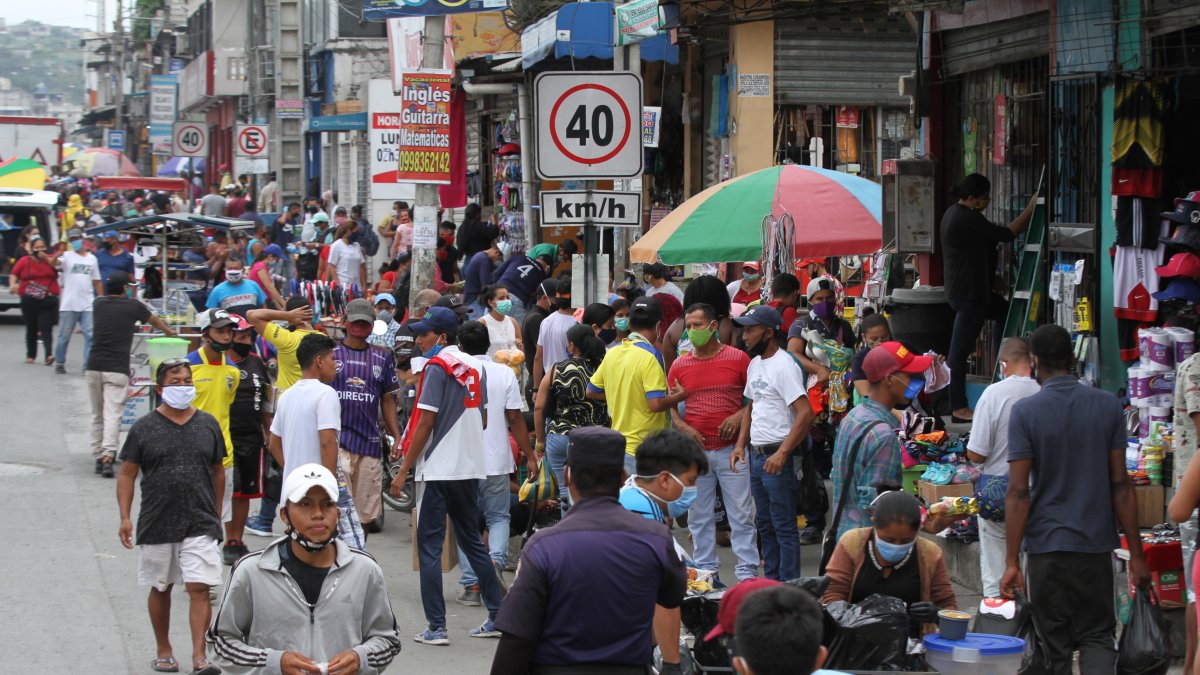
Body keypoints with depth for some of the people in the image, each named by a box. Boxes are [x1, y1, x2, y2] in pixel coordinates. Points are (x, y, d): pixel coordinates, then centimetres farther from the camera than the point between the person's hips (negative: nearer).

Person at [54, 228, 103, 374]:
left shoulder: (91, 258, 13)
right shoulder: (67, 256, 1)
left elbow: (97, 281, 16)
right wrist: (58, 254, -42)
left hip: (88, 305, 3)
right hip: (69, 305, -3)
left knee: (90, 335, -6)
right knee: (64, 336, 5)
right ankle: (59, 363, 19)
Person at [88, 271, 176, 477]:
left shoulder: (98, 304, 13)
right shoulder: (133, 306, 4)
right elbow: (154, 320, 25)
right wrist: (169, 331, 46)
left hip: (94, 366, 4)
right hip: (117, 369, -4)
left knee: (97, 415, 14)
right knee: (112, 415, -10)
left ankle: (98, 456, 15)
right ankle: (108, 456, -23)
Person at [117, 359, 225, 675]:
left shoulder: (208, 424, 5)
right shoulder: (144, 428, -1)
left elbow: (218, 471, 14)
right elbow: (127, 474, 1)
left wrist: (215, 513, 15)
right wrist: (125, 517, -7)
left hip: (200, 525, 0)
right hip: (156, 525, 0)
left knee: (199, 589, -9)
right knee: (160, 589, 12)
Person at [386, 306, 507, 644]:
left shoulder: (437, 366, -11)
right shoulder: (475, 366, 10)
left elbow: (426, 423, -14)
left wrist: (404, 470, -9)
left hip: (437, 469, -7)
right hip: (471, 468, 7)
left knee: (429, 546, -1)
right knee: (472, 541, 16)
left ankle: (436, 627, -4)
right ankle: (498, 616, 16)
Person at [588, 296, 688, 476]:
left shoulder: (612, 353, 7)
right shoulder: (649, 355, -16)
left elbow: (591, 391, 17)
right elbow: (656, 404, -22)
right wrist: (680, 396, -4)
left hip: (619, 443, 8)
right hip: (644, 448, -8)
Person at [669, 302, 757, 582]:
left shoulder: (738, 358, -2)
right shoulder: (680, 365, 6)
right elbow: (668, 404, 11)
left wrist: (741, 415, -13)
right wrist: (683, 427, -6)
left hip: (731, 448, -3)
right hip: (694, 450, 3)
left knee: (741, 513, -2)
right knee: (699, 515, 8)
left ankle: (747, 571, 3)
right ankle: (706, 570, 17)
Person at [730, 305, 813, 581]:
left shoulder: (784, 366, -16)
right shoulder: (755, 364, 13)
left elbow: (805, 413, -23)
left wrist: (782, 453, -27)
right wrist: (741, 444, 13)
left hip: (778, 457, -10)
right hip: (756, 455, 10)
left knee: (784, 526, -4)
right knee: (764, 524, 17)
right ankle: (770, 581, 26)